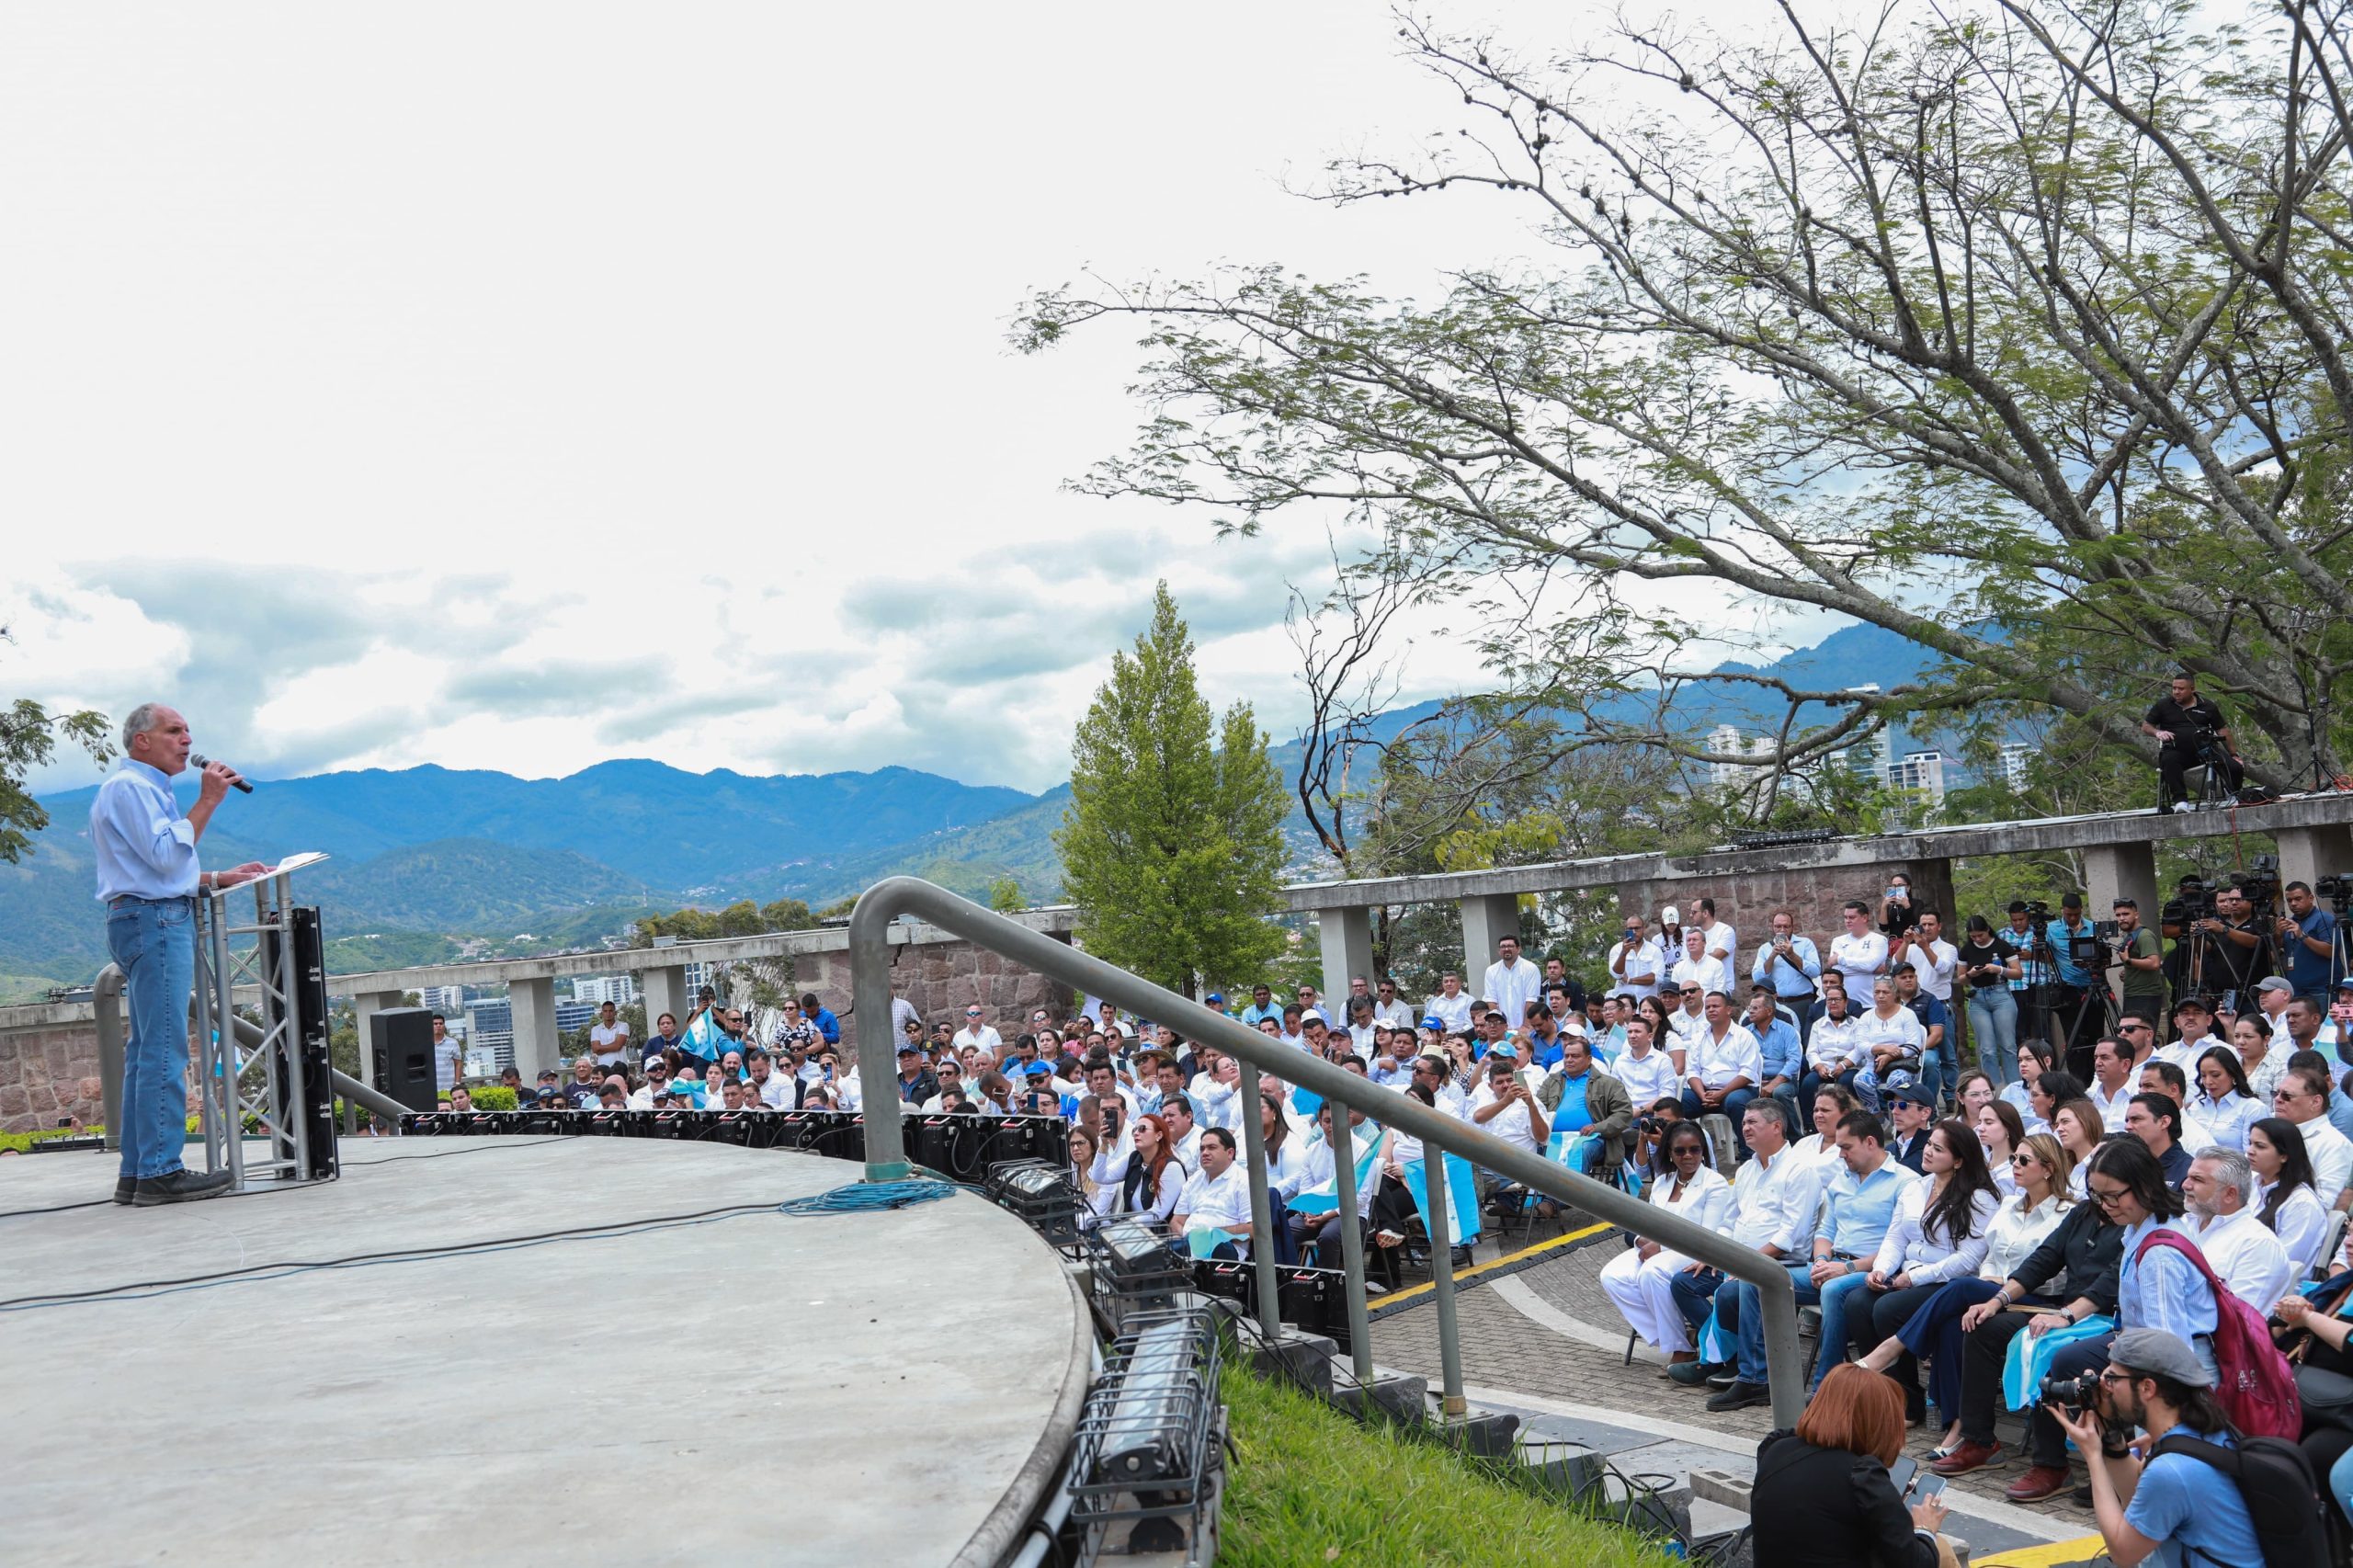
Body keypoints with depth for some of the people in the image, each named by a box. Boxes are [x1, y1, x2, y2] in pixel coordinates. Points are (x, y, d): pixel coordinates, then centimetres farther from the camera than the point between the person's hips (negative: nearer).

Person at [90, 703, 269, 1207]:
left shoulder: (149, 789, 25)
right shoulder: (129, 787, -8)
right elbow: (166, 856, -19)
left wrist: (220, 878, 19)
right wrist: (207, 801, -15)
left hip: (162, 921, 11)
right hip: (153, 920, -11)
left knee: (147, 1050, 9)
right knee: (164, 1049, -12)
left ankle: (136, 1173, 11)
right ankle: (161, 1173, -13)